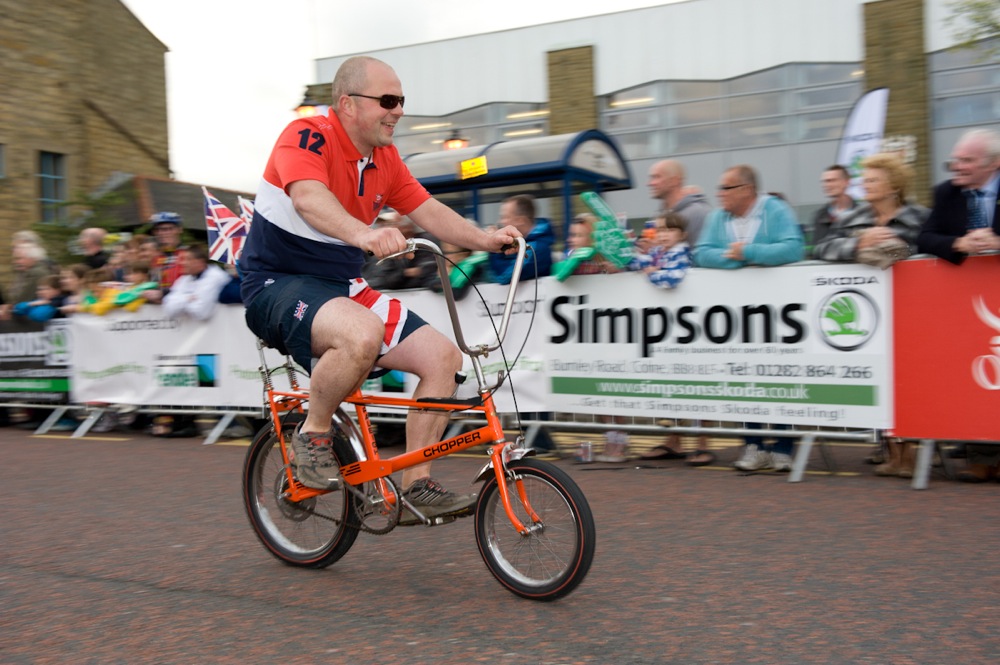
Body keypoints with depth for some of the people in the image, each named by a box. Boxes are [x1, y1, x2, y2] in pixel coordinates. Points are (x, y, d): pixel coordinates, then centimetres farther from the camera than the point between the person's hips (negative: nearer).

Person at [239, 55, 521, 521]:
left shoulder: (384, 159, 8)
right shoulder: (306, 137, -16)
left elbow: (427, 210, 6)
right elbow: (308, 197, -35)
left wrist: (483, 239, -10)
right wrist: (365, 235, -54)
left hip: (342, 287, 8)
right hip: (279, 284, -8)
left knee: (444, 357, -5)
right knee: (361, 334, -39)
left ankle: (416, 488, 5)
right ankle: (312, 435, -12)